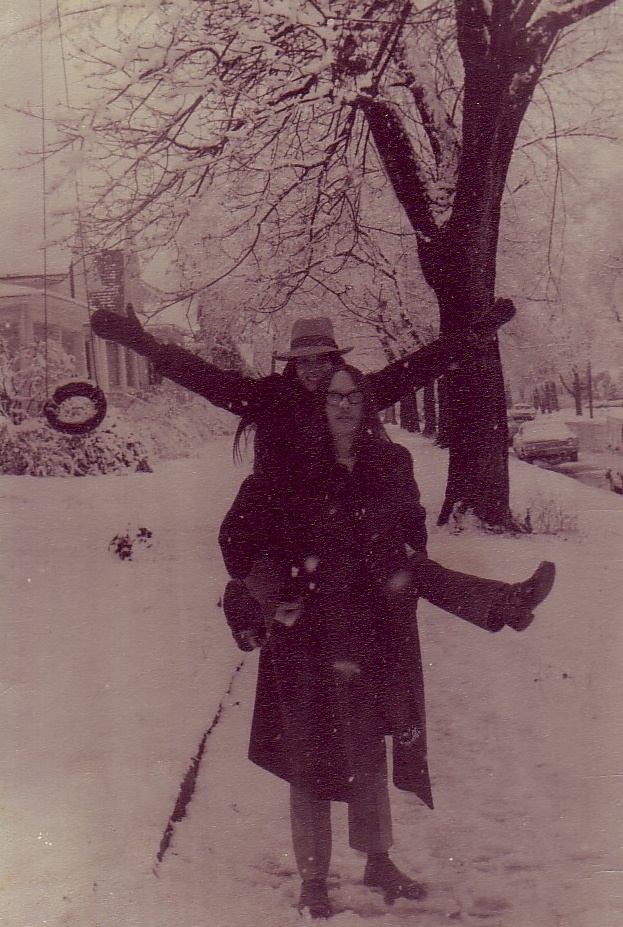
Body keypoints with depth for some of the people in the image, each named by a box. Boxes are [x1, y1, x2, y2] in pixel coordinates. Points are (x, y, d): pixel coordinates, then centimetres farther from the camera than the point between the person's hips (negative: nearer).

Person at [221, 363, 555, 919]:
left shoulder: (391, 465, 5)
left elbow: (414, 528, 15)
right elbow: (257, 540, -2)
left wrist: (405, 567, -4)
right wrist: (275, 597, -15)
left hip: (375, 628, 3)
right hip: (307, 627, -3)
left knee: (368, 745, 14)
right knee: (311, 750, 3)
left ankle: (378, 861, 31)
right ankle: (313, 877, 16)